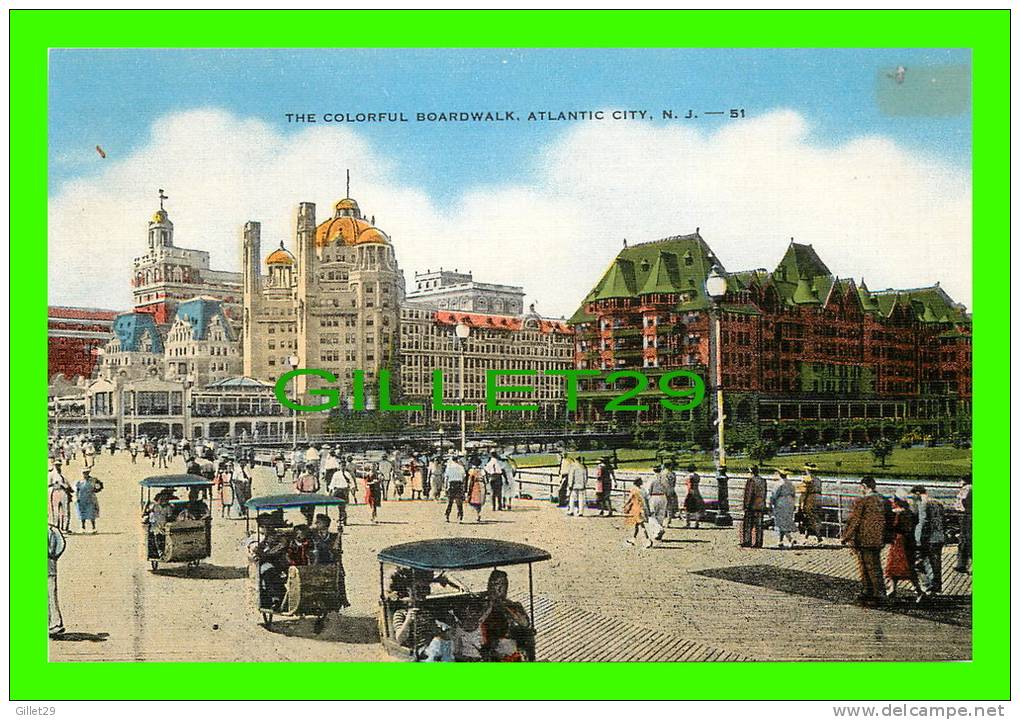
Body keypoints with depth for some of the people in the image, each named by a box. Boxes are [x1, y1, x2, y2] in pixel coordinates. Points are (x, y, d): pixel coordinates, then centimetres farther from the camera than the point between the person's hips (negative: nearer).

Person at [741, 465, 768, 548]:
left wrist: (746, 505, -10)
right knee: (758, 525, 8)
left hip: (751, 505, -6)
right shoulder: (763, 480, 8)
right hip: (761, 506, 6)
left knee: (747, 524, 1)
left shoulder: (751, 480, -12)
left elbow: (748, 493, -14)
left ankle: (747, 542, -2)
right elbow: (765, 493, 13)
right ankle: (758, 542, 7)